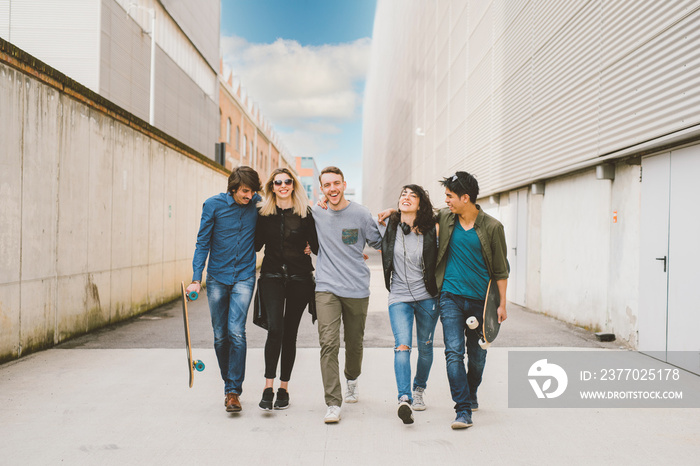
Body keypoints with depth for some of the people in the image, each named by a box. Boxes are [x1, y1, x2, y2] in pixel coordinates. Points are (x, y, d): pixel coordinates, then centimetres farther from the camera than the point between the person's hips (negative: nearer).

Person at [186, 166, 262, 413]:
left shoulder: (258, 203, -3)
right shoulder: (213, 205, -5)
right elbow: (202, 243, -2)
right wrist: (196, 279, -10)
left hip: (244, 277, -1)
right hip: (217, 278, 1)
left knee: (236, 332, -13)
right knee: (220, 336, 7)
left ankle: (233, 390, -6)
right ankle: (229, 382, 26)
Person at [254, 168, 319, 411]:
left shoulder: (305, 213, 0)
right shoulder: (264, 213, 5)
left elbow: (316, 246, 0)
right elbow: (256, 245, 8)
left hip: (299, 278, 0)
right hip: (272, 275, 0)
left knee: (290, 333, 5)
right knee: (275, 329, -16)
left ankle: (284, 387, 17)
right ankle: (268, 386, -12)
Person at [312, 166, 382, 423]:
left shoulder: (361, 214, -1)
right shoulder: (316, 213, 5)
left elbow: (380, 243, 6)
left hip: (357, 289, 0)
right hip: (326, 288, 0)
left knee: (354, 343, 14)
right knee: (328, 343, -12)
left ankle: (352, 379, 45)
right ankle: (333, 404, -10)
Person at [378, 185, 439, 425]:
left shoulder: (430, 230, -4)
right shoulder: (390, 226, -1)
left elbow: (439, 259, 7)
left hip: (427, 297, 1)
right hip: (399, 297, 0)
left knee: (425, 346, 11)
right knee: (402, 346, -17)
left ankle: (419, 390, 33)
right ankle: (404, 399, -25)